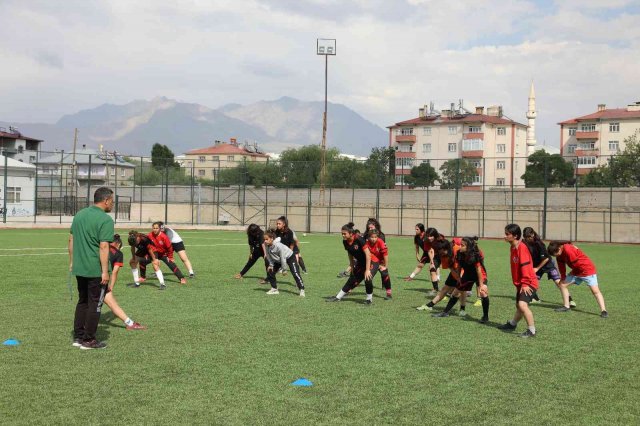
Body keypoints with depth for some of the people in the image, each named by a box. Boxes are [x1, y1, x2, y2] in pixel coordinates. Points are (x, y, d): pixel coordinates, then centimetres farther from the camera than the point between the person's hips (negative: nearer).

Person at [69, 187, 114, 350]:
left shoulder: (79, 215, 9)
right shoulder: (105, 220, -15)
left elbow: (71, 240, 13)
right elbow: (103, 247, -20)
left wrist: (72, 262, 20)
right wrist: (105, 271, -18)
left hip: (79, 268, 7)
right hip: (96, 270, -7)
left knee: (82, 301, 18)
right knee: (94, 304, 4)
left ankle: (78, 337, 23)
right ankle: (88, 340, 9)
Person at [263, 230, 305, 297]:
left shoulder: (278, 245, -38)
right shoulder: (267, 246, -20)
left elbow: (283, 257, -30)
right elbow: (269, 256, -3)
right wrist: (271, 265, -10)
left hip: (289, 257, -7)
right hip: (278, 260, 7)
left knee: (295, 273, -18)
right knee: (270, 271, -1)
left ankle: (302, 290, -13)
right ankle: (274, 289, 10)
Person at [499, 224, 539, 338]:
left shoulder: (521, 247, -18)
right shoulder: (513, 247, 11)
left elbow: (525, 266, -23)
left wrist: (525, 283, -25)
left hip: (528, 283, -10)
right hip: (520, 283, 10)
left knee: (522, 305, -23)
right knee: (518, 306, 24)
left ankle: (531, 331, -16)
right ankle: (512, 324, 42)